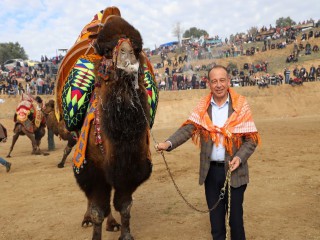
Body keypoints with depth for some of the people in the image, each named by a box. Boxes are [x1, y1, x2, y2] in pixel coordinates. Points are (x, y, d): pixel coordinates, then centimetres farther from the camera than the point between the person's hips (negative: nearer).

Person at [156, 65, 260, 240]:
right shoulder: (203, 106, 2)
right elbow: (188, 128, -8)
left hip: (234, 170, -2)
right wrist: (168, 143, -25)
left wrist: (240, 157, -22)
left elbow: (252, 139, -5)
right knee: (215, 217, 15)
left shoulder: (240, 106, -6)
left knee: (235, 217, 9)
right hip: (210, 170, 2)